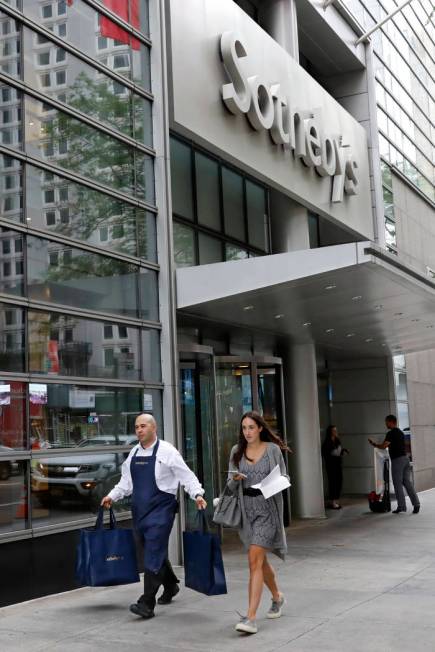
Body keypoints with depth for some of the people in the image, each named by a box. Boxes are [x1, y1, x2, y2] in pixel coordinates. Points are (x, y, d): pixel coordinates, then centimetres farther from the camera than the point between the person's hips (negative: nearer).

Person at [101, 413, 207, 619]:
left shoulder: (166, 451, -7)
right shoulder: (134, 453, 11)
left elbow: (186, 475, -9)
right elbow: (126, 481, 19)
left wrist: (197, 494, -21)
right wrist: (112, 496, 7)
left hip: (161, 509, -7)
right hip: (139, 509, 7)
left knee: (153, 555, -11)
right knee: (155, 552, 17)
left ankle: (147, 603, -11)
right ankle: (170, 585, 39)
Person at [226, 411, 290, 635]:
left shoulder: (273, 449, -3)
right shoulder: (237, 451, 5)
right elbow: (230, 486, 7)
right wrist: (235, 479, -16)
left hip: (267, 508, -5)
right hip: (246, 509, 5)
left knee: (255, 560, -14)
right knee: (260, 560, 18)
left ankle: (251, 618, -14)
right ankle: (277, 597, 44)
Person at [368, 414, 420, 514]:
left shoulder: (391, 433, -11)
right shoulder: (400, 432, 16)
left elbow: (383, 446, -17)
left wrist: (374, 444, -2)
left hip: (397, 460, -8)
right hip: (405, 457, 8)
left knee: (398, 484, 0)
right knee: (407, 482, 7)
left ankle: (401, 506, 2)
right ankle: (416, 504, 0)